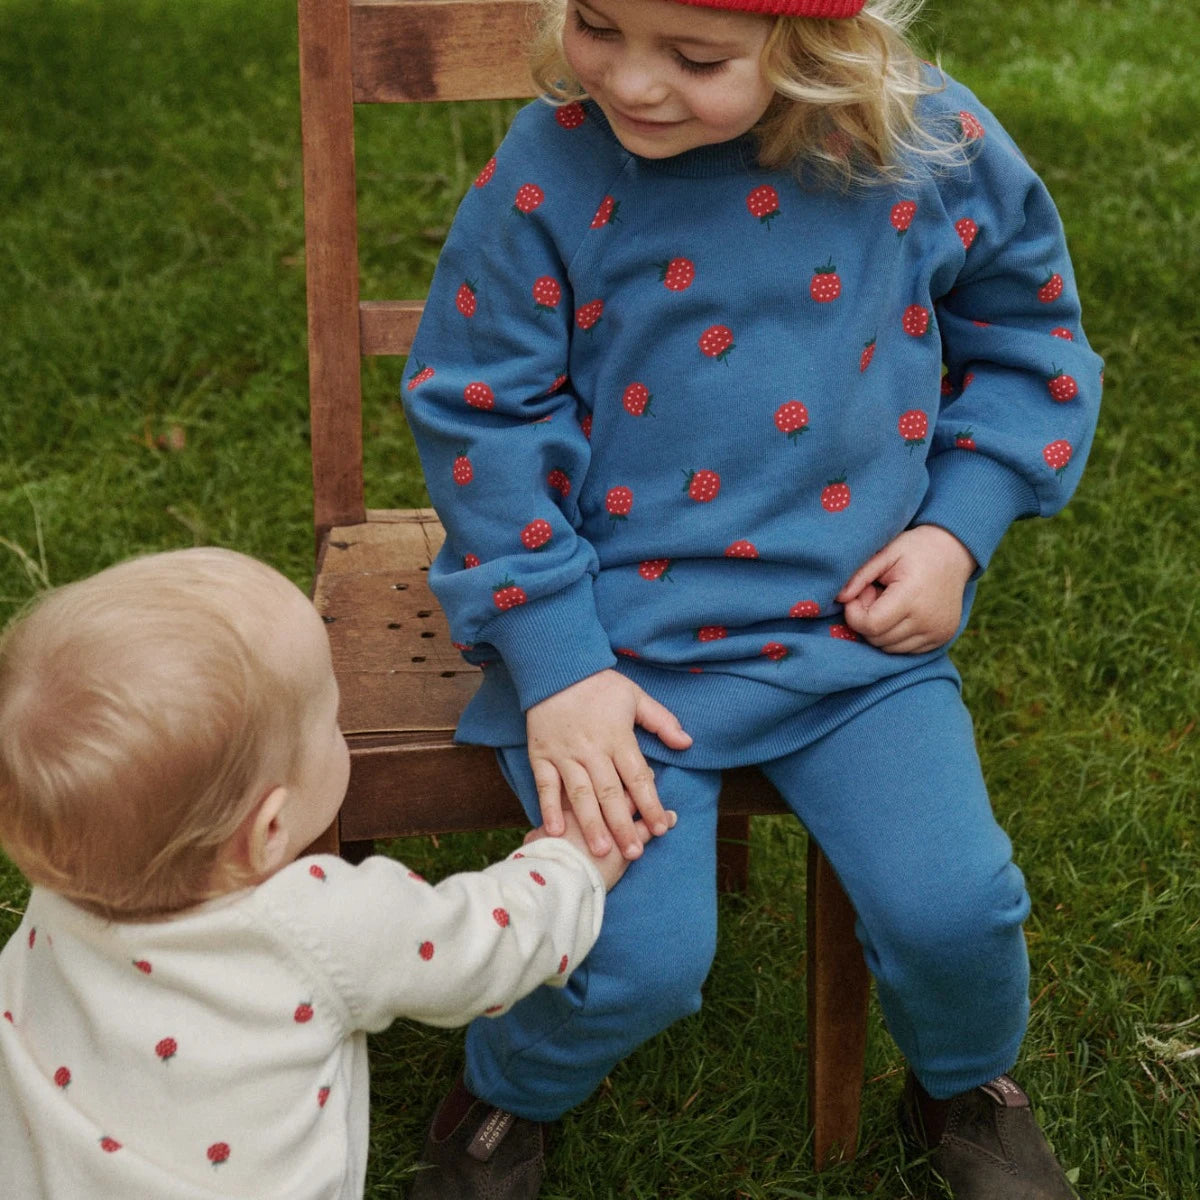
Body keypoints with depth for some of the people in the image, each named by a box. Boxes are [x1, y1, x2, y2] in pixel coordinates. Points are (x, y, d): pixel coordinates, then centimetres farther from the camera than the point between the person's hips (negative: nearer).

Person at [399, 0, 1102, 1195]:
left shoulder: (936, 149, -8)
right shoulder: (554, 167, -14)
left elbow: (1023, 335, 10)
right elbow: (483, 413, -8)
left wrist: (958, 531, -3)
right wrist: (557, 664, -13)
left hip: (853, 620, 2)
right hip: (616, 635, -2)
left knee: (951, 906, -10)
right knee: (639, 956, -16)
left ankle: (965, 1087, 29)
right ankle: (504, 1101, 22)